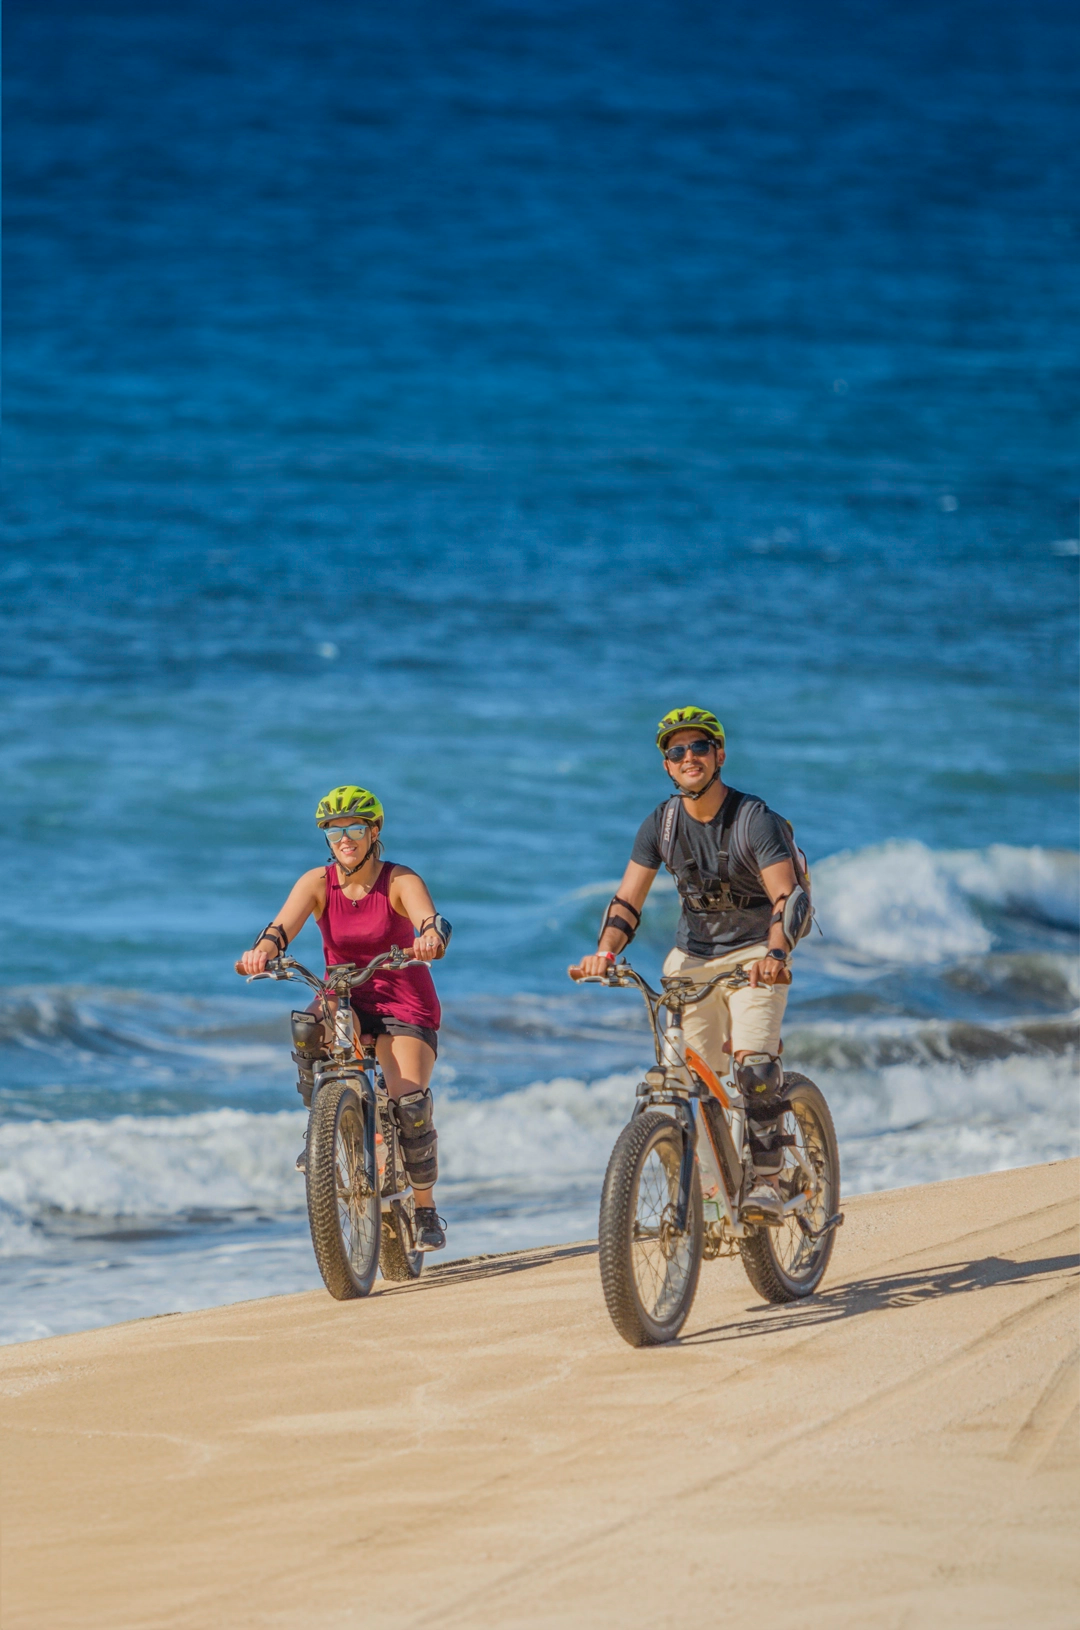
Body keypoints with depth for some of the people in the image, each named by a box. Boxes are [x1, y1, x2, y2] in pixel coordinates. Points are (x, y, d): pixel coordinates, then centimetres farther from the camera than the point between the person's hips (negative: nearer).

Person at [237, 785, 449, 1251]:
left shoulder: (400, 882, -13)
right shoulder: (318, 883, -8)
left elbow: (432, 920, -33)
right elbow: (283, 926, -24)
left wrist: (431, 939, -58)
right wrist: (262, 951, -48)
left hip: (404, 1005, -2)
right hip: (344, 998, 2)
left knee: (409, 1102, -21)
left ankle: (425, 1209, 1)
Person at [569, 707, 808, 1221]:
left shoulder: (754, 819, -17)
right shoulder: (661, 824, -4)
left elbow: (788, 896, -27)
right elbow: (627, 901, -6)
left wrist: (775, 954, -45)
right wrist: (604, 953, -26)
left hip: (754, 953, -4)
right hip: (692, 957, 4)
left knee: (754, 1064, -24)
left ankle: (766, 1181, -18)